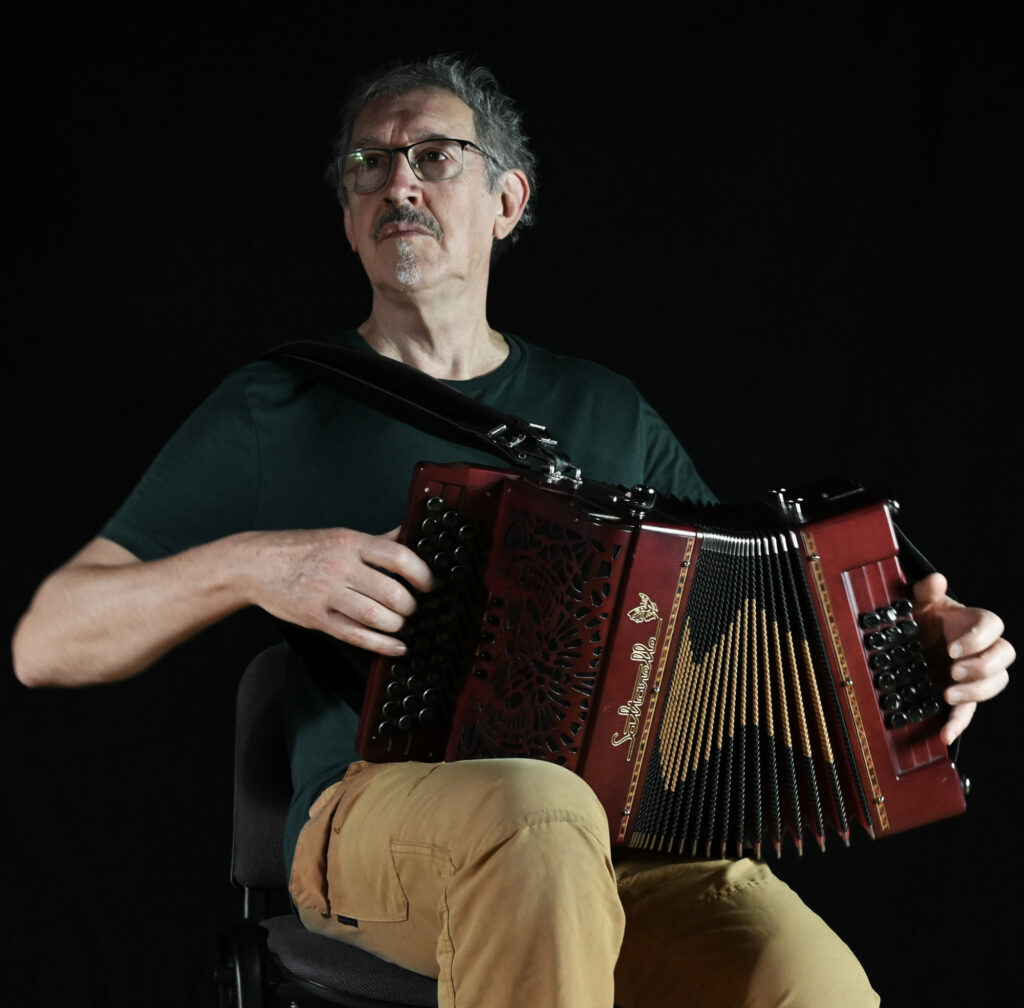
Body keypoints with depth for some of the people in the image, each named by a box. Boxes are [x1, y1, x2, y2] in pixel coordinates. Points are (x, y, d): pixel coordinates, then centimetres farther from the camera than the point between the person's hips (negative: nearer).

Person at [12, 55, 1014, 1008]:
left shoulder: (604, 413, 20)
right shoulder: (274, 411, 10)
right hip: (376, 818, -2)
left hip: (618, 830, 3)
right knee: (539, 813, -39)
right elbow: (46, 644, 5)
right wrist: (250, 564, -14)